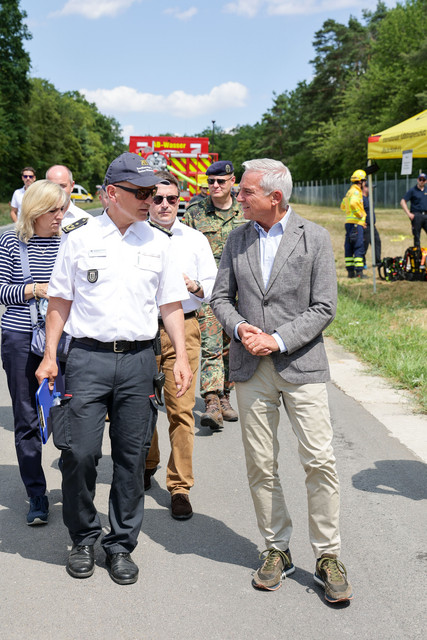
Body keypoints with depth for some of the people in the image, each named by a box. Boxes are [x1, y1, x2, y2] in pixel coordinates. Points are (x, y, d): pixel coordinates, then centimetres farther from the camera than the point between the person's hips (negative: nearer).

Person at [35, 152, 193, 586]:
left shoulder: (157, 242, 10)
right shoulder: (79, 237, 3)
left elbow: (171, 304, 13)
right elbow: (60, 300, 7)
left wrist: (181, 356, 4)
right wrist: (50, 355, 0)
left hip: (139, 358, 2)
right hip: (88, 356, -2)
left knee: (132, 456, 5)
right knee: (79, 451, -4)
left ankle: (121, 544, 20)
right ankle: (83, 538, 18)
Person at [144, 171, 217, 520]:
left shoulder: (195, 239, 7)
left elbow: (214, 288, 7)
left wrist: (195, 287, -13)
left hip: (182, 328, -1)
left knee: (181, 409, -6)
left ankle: (180, 486, 2)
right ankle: (147, 463, 39)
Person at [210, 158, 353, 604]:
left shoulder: (314, 238, -2)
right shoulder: (237, 240, 9)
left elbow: (323, 307, -5)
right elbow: (221, 296, 12)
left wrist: (278, 339, -15)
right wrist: (239, 328, -8)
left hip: (300, 365, -3)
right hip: (250, 368, 3)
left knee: (319, 462, -4)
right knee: (260, 465, 6)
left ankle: (327, 557, 10)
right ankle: (277, 550, 21)